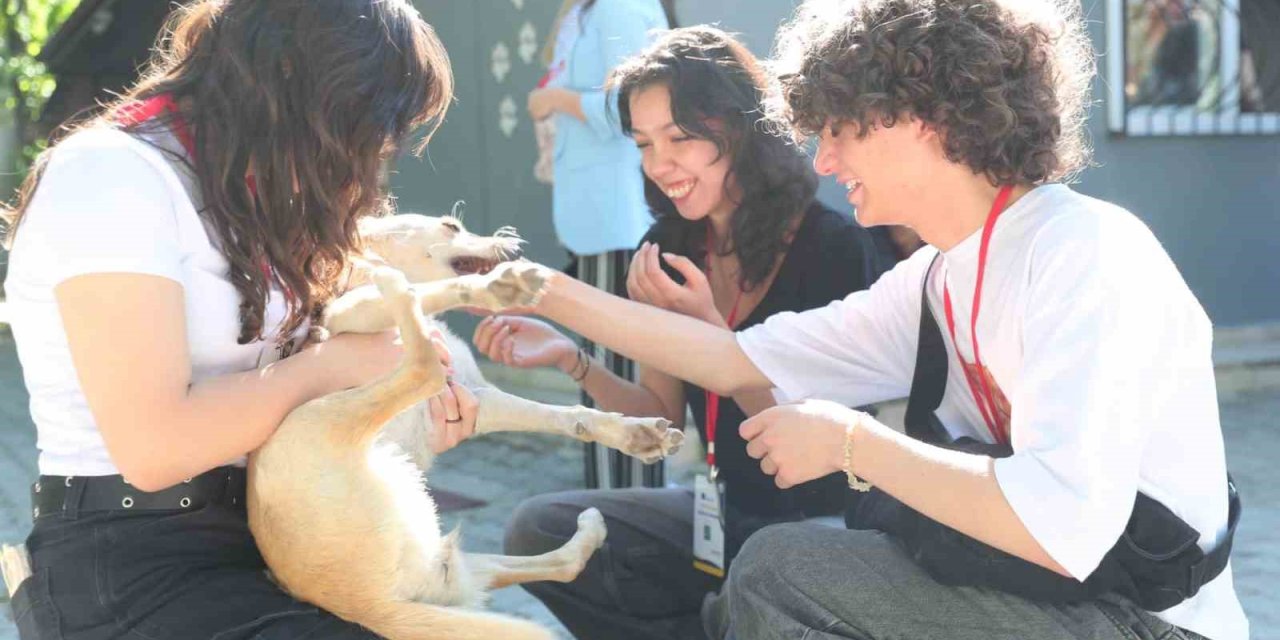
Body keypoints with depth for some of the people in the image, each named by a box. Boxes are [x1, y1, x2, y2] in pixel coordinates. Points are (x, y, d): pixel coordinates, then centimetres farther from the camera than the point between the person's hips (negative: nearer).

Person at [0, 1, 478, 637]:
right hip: (127, 561, -9)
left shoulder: (242, 191, 15)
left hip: (255, 531, 9)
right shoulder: (113, 176, -15)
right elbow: (153, 447, -23)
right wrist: (334, 364, -12)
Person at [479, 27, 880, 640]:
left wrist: (707, 326, -26)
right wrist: (571, 359, -12)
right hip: (728, 512, 6)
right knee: (537, 533, -9)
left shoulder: (832, 245, -15)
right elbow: (662, 417, 6)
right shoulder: (670, 249, 3)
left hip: (825, 522, -6)